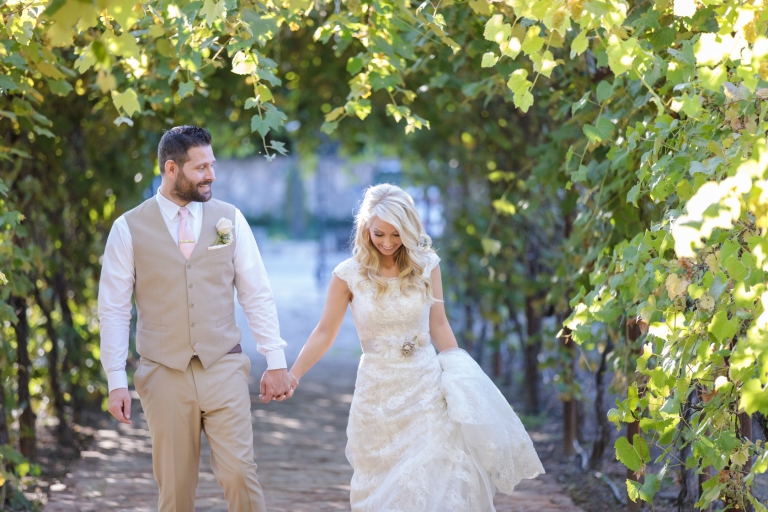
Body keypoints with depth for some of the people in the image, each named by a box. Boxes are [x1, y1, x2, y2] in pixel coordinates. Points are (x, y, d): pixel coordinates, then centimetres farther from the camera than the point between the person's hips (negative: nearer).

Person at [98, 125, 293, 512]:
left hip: (223, 368, 1)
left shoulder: (230, 219, 4)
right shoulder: (129, 229, -1)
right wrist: (116, 381, -5)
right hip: (164, 375, -1)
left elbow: (257, 295, 5)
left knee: (239, 473, -7)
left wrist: (276, 362, 1)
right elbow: (113, 309, 0)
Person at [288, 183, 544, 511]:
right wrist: (292, 375, -14)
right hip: (378, 394, -1)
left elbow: (439, 326, 6)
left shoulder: (426, 266, -1)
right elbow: (325, 333, -3)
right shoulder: (349, 274, -6)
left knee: (436, 481, -6)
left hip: (427, 387, 1)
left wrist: (460, 379, 5)